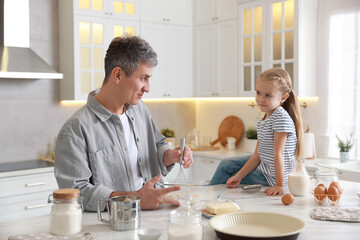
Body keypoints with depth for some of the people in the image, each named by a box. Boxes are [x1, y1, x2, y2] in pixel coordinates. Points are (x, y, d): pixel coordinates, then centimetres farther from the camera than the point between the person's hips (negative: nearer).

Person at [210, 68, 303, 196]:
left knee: (225, 176, 3)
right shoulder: (262, 121, 4)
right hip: (262, 165, 9)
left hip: (272, 177, -9)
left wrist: (280, 185, -26)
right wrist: (239, 176, -1)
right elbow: (257, 155, 4)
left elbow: (278, 153, -28)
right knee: (225, 165, 20)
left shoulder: (281, 116, -25)